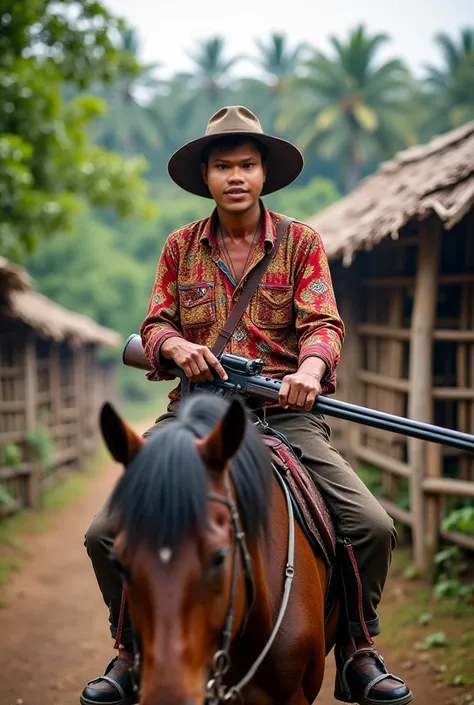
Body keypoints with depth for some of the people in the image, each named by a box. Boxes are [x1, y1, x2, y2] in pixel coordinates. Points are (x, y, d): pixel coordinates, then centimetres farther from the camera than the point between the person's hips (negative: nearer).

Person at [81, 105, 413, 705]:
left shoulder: (301, 242, 7)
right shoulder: (181, 246, 13)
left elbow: (323, 323, -3)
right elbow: (154, 324, 11)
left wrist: (310, 368, -25)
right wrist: (176, 345, -13)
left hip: (284, 413, -1)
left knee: (373, 527, -18)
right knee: (106, 532, -13)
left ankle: (358, 652, 6)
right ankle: (133, 650, 12)